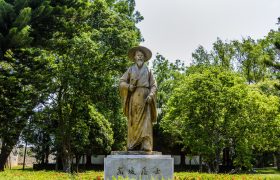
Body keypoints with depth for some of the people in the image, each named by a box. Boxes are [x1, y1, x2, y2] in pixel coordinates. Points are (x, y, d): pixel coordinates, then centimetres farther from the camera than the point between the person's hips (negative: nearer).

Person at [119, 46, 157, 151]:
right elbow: (122, 82, 13)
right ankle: (132, 146, -4)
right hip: (133, 97, 0)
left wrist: (151, 95, -8)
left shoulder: (148, 70, 17)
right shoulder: (130, 69, 17)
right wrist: (128, 86, -7)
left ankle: (145, 146, -13)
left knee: (145, 121, -9)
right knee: (133, 121, -5)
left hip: (145, 98, 0)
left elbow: (153, 85, 10)